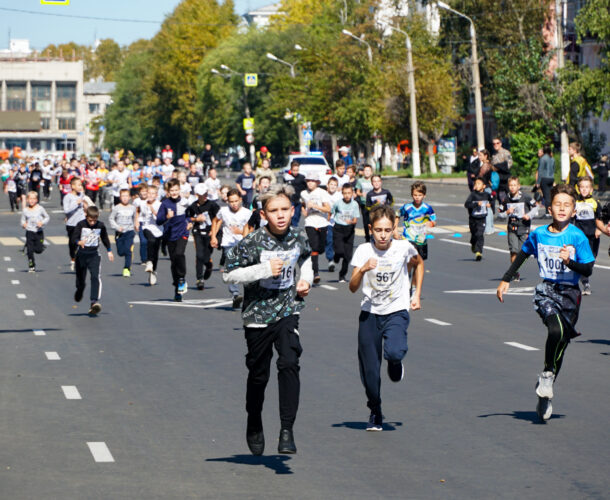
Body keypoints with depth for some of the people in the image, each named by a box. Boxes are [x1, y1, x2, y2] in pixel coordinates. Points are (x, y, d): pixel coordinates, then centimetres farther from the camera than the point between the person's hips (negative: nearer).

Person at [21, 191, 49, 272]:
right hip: (29, 232, 1)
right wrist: (23, 224, -10)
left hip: (39, 232, -1)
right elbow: (23, 219, 11)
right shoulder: (25, 210, 1)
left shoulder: (40, 208, -3)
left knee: (39, 250, -7)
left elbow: (47, 217, 7)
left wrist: (42, 223, -11)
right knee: (30, 251, -2)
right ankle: (31, 266, 13)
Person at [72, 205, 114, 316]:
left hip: (94, 255, 0)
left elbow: (105, 238, 16)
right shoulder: (81, 224, -9)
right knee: (80, 279, 11)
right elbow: (73, 238, -17)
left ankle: (95, 302, -29)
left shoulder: (101, 225, -1)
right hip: (82, 254, 0)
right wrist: (79, 242, -39)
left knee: (96, 277, -19)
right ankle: (79, 291, 48)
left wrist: (109, 251, 24)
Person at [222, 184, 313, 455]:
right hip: (258, 314, -2)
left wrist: (306, 279, 5)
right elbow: (228, 274, -13)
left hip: (287, 312, 2)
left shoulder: (299, 237, -2)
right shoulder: (252, 242, -16)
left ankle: (287, 430, -17)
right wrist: (264, 270, -21)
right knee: (258, 375, 10)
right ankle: (254, 427, 35)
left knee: (289, 364, -20)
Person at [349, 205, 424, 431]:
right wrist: (363, 270, -31)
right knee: (370, 371, 1)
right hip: (370, 313, 1)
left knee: (394, 352, -30)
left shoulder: (404, 248, -6)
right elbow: (353, 287, -12)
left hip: (396, 312, -1)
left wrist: (416, 294, 13)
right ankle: (375, 413, 25)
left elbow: (418, 264, 17)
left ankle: (395, 361, 9)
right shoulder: (364, 251, -7)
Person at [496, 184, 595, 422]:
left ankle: (544, 396, 18)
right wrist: (506, 280, 19)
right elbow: (522, 255, 20)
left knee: (561, 342, 2)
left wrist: (570, 262, -25)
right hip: (546, 290, 0)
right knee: (556, 330, -28)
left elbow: (588, 270, -7)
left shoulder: (577, 237, -6)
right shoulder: (539, 234, 2)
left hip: (570, 294, 0)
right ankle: (547, 375, -6)